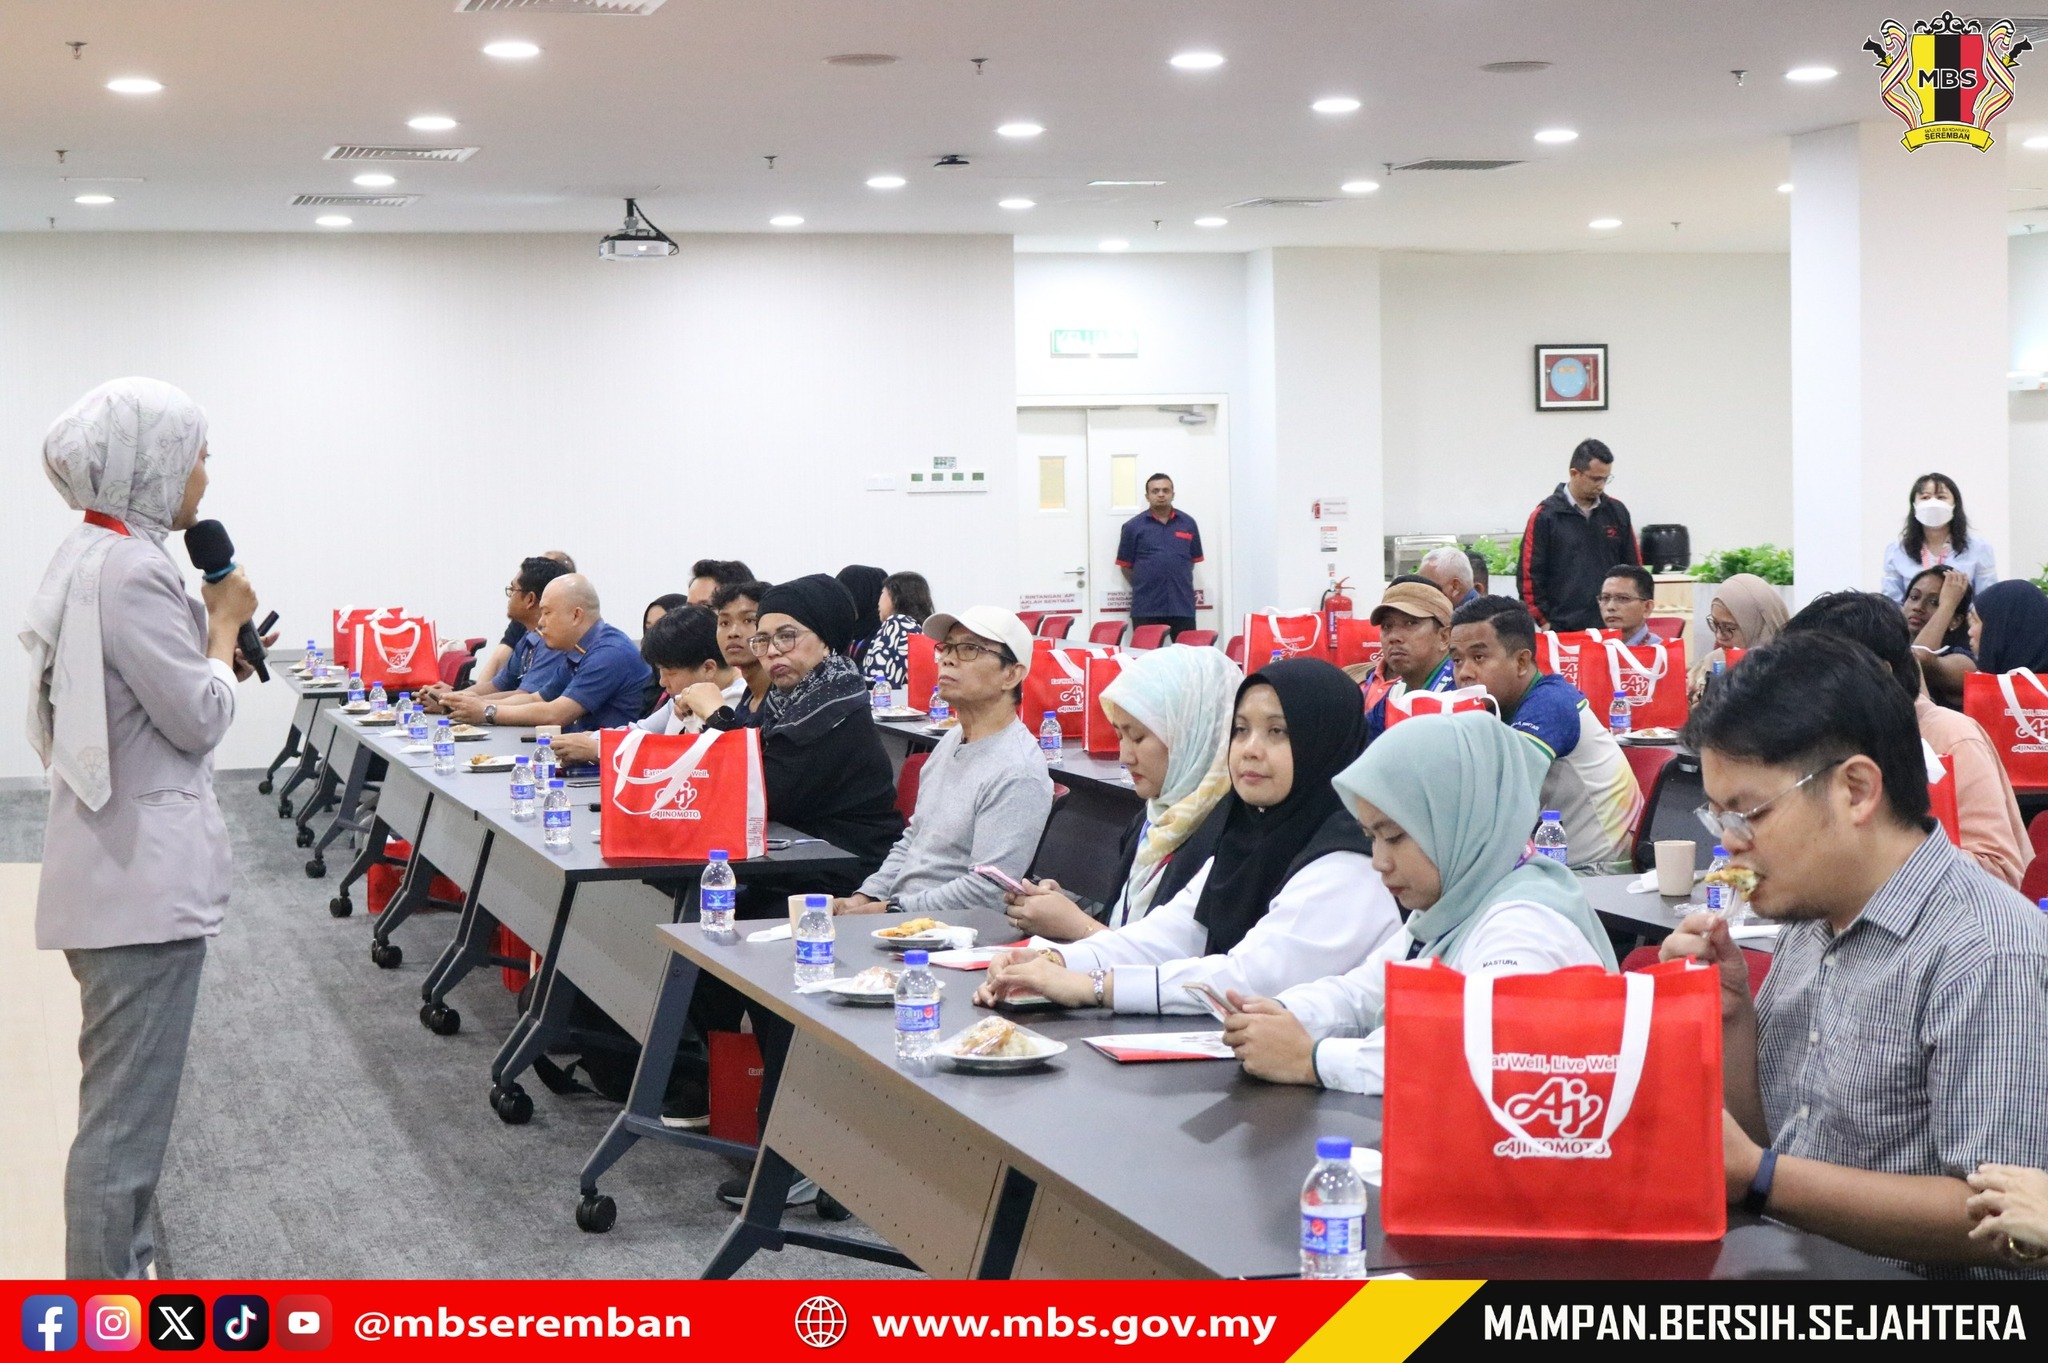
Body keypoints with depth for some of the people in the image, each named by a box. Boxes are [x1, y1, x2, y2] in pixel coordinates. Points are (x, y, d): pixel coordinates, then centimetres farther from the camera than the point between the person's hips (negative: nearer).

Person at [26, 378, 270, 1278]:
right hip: (143, 875, -11)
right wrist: (224, 620, -3)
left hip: (121, 865, 11)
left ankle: (114, 1277, 30)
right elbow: (200, 717, -16)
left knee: (122, 1105, 19)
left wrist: (214, 635, 11)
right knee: (125, 1118, -5)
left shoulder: (91, 558, 13)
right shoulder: (130, 570, -19)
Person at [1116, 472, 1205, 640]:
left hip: (1182, 607, 2)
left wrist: (1179, 583, 10)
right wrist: (1143, 587, 1)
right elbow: (1125, 565, 6)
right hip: (1146, 609, -2)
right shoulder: (1133, 527, 4)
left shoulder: (1188, 524, 10)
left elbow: (1194, 559, 16)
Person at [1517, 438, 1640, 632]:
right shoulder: (1545, 515, -1)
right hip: (1563, 628, -3)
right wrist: (1544, 622, -5)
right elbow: (1530, 574, -2)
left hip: (1612, 628, 3)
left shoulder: (1617, 512, 11)